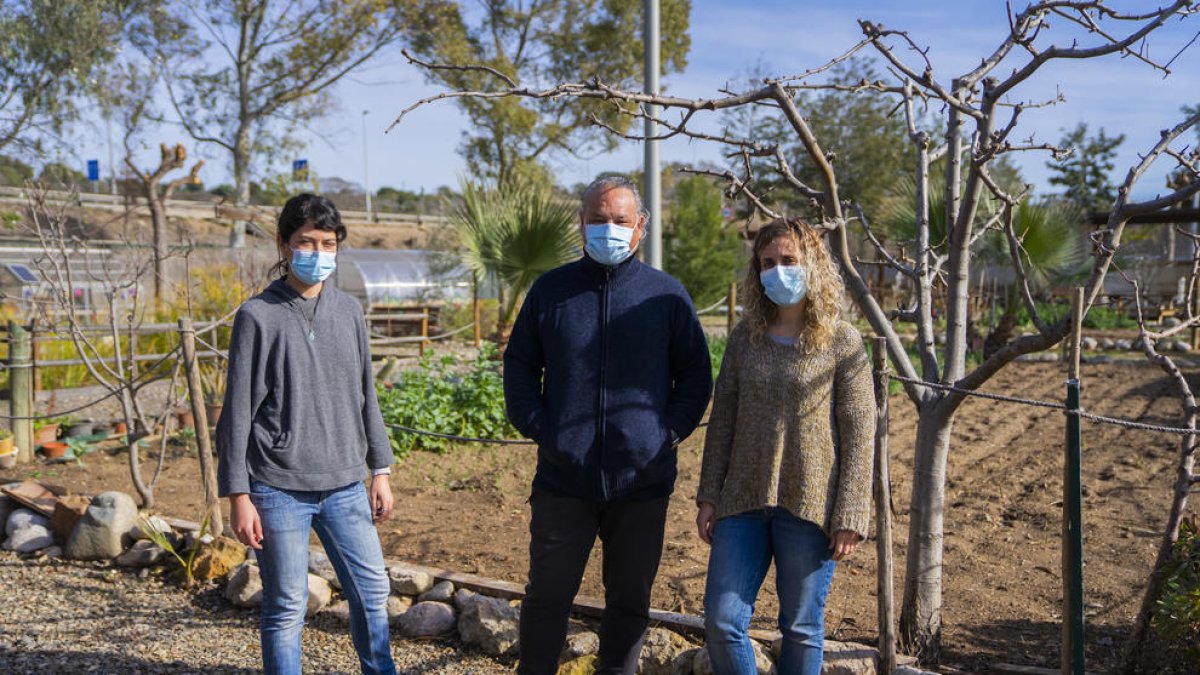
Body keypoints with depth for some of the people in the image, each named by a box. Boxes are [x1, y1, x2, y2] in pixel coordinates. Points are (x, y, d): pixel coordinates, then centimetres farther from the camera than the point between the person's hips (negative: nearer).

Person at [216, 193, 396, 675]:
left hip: (344, 486, 4)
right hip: (279, 490, -4)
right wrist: (238, 496, -8)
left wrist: (380, 471, 12)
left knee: (372, 592, 9)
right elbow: (238, 412, -5)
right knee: (286, 608, 4)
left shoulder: (348, 311, 8)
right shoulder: (258, 316, -5)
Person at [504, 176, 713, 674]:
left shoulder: (667, 295, 3)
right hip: (563, 478, 0)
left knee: (630, 600, 11)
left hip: (642, 480, 0)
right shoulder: (550, 289, 5)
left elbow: (696, 377, 8)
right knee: (547, 595, 9)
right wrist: (536, 426, -1)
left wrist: (668, 433, -4)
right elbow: (518, 365, 12)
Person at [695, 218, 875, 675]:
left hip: (810, 509, -3)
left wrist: (850, 518, -9)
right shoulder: (745, 336, 7)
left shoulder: (842, 342, -4)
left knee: (801, 628, 9)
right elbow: (722, 419, 9)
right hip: (743, 503, 4)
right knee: (721, 621, 2)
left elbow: (859, 436, -6)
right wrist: (708, 496, 6)